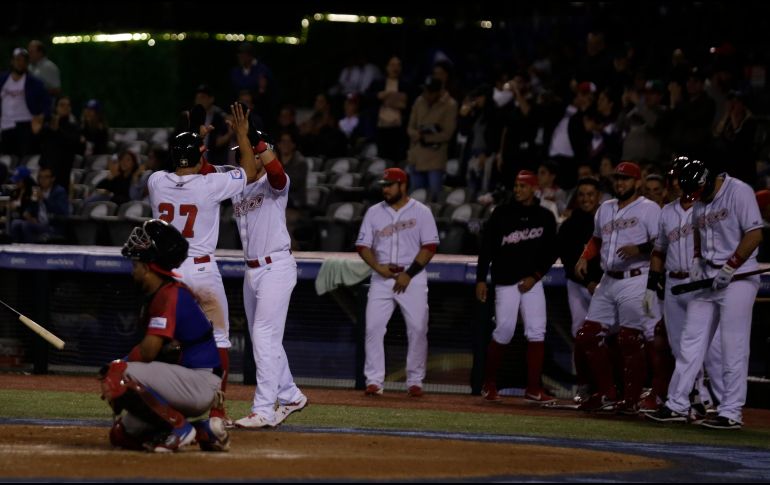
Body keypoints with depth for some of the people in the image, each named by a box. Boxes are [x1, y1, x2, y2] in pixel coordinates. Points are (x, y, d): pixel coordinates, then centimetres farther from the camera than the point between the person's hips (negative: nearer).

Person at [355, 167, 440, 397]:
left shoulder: (421, 212, 1)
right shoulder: (374, 212, 10)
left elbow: (429, 247, -5)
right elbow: (363, 245, 7)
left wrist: (409, 273, -13)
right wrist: (378, 267, -10)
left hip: (413, 277, -2)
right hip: (382, 277, 2)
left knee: (417, 328, -5)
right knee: (373, 327, -7)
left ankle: (415, 381, 5)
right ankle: (374, 380, -4)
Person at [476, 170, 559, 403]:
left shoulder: (545, 217, 7)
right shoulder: (502, 214, 1)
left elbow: (551, 252, 8)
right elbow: (486, 247, 1)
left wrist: (535, 276, -5)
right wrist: (481, 279, -5)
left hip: (532, 281, 2)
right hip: (505, 281, -2)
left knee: (537, 332, -6)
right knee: (504, 331, -9)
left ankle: (533, 388, -3)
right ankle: (489, 384, 6)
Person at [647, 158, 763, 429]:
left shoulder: (739, 192, -12)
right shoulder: (700, 202, 12)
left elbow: (755, 234, -16)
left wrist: (730, 267, -17)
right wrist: (697, 259, 9)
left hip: (737, 278, -8)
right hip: (707, 278, 8)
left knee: (733, 348, -8)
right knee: (691, 341, 7)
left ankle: (731, 413, -4)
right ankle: (677, 406, 11)